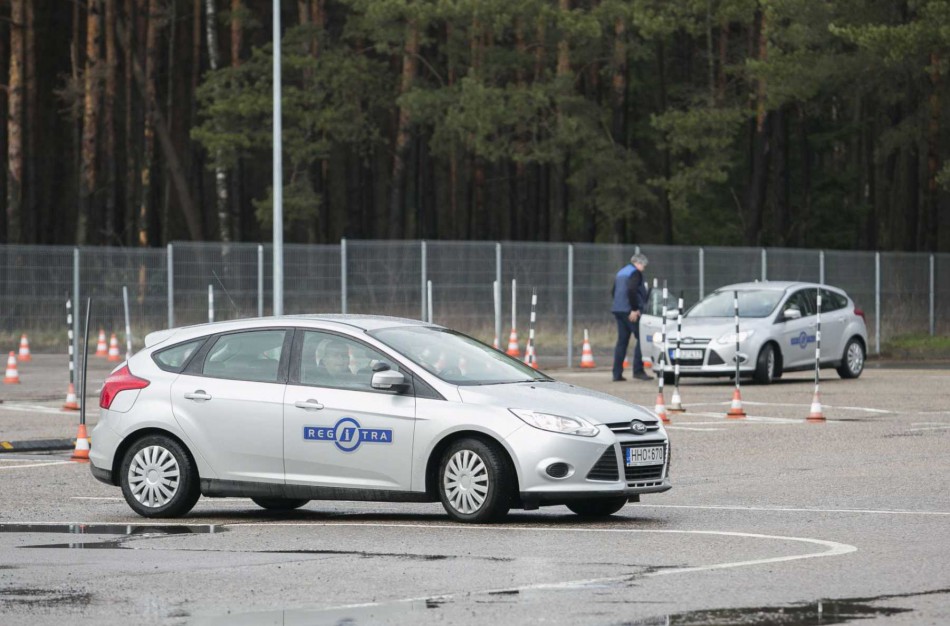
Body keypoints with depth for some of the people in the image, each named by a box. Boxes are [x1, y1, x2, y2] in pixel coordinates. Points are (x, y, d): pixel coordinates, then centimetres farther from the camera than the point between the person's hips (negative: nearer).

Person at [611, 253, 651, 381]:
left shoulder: (621, 272, 20)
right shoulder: (635, 273, -8)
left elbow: (613, 292, 23)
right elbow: (631, 290, -22)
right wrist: (634, 309, -19)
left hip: (618, 310, 9)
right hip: (630, 311, -9)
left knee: (622, 341, 9)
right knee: (641, 339, -4)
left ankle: (617, 373, 6)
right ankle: (638, 370, -9)